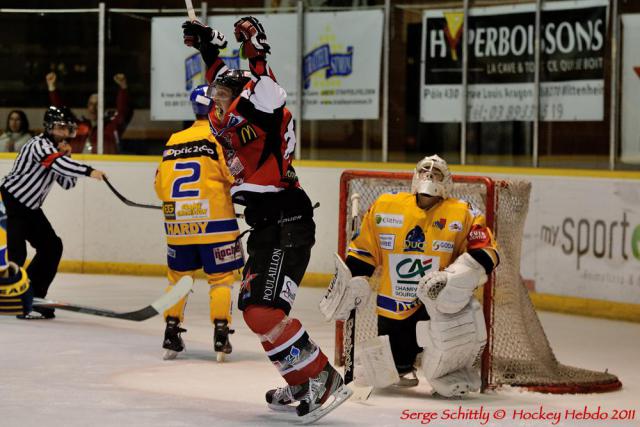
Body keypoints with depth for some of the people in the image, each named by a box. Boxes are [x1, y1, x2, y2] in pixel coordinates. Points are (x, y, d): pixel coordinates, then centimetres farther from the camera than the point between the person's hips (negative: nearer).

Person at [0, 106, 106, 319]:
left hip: (29, 207, 10)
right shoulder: (39, 145, -18)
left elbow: (67, 183, 9)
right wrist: (88, 171, -47)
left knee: (52, 247, 7)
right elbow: (57, 163, -38)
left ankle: (33, 297, 11)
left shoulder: (57, 149, 10)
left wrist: (66, 156, -6)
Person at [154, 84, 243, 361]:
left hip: (177, 223, 5)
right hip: (214, 222, -5)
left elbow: (161, 185, 14)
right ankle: (220, 335, -3)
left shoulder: (174, 141, 12)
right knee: (221, 277, 3)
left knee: (179, 276, 16)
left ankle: (171, 332, 15)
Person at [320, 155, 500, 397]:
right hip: (393, 310, 3)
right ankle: (402, 363, 39)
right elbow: (363, 248, 13)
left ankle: (451, 372, -7)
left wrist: (453, 277, -24)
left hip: (437, 302, -2)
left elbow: (486, 252, -10)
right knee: (379, 374, 2)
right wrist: (353, 282, 2)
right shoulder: (384, 207, 4)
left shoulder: (463, 214, -3)